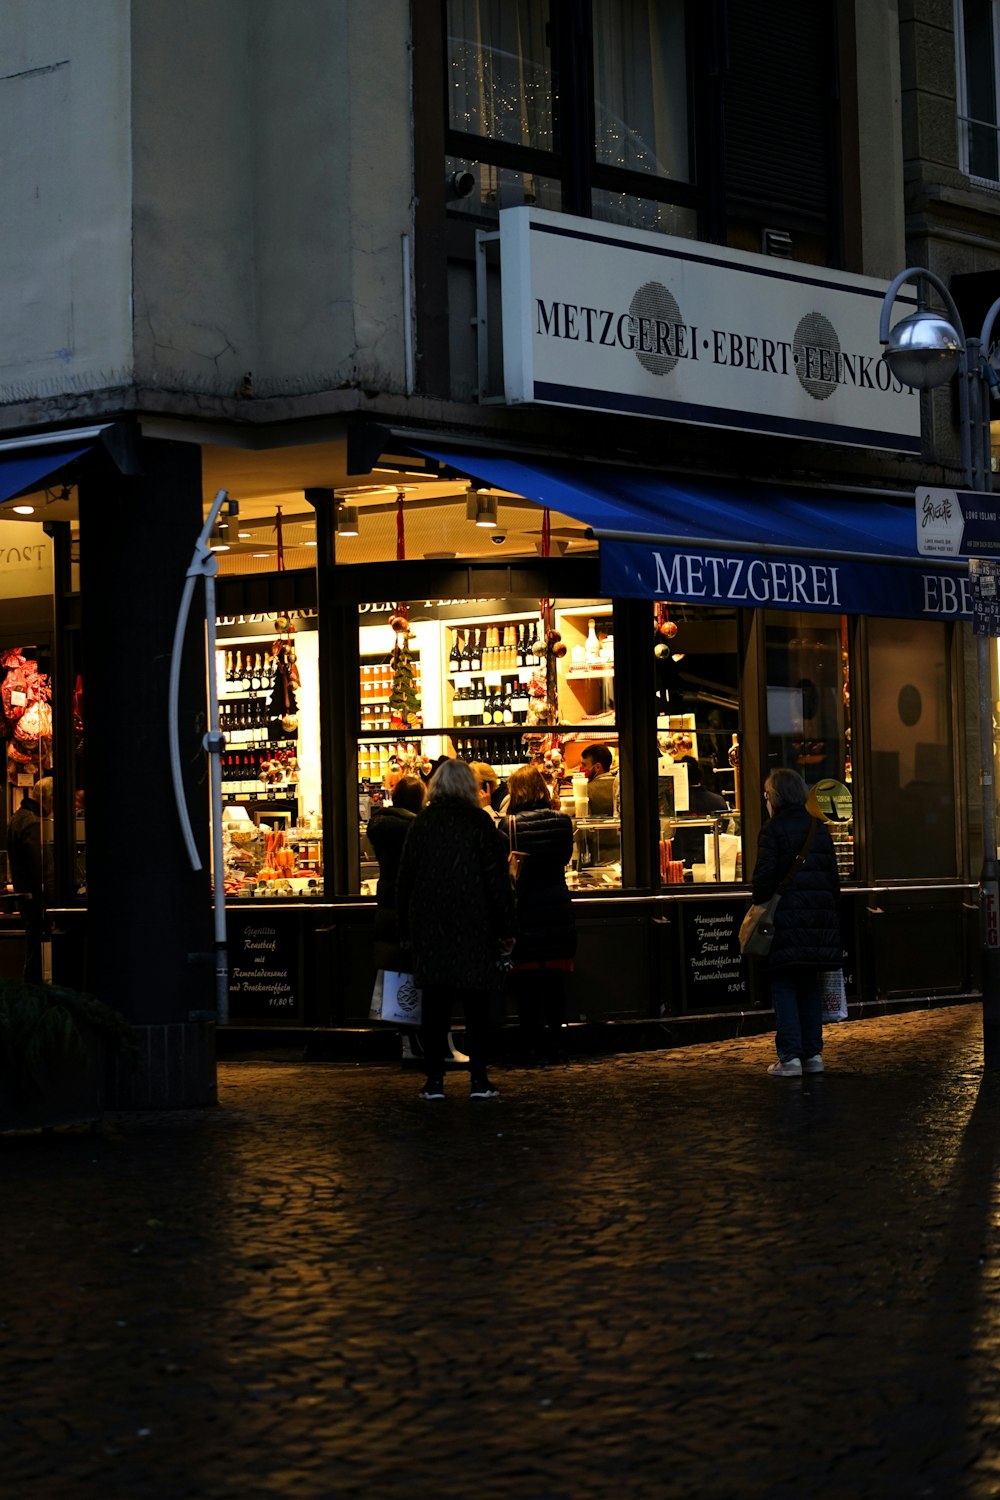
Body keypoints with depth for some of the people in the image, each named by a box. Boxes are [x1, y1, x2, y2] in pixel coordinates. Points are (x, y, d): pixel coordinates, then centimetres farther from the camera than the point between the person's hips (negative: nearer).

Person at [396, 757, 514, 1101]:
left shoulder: (422, 824, 3)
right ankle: (478, 1079, 2)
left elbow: (405, 878, 7)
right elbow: (496, 877, -5)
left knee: (435, 1004, 5)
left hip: (428, 925, 2)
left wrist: (405, 930, 14)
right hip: (473, 926, -2)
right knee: (476, 1006, 4)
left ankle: (435, 1080, 3)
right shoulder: (479, 822, -4)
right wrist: (506, 929, 0)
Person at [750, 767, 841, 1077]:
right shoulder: (820, 829, 11)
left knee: (784, 987, 0)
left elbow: (765, 877, -15)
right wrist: (832, 920, 18)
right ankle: (813, 1054, 14)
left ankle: (790, 1057, -6)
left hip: (786, 920, -5)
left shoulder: (773, 830, -8)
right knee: (810, 987, 14)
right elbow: (833, 877, 13)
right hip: (819, 920, 5)